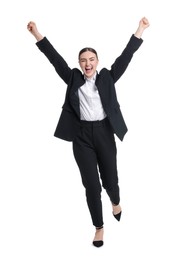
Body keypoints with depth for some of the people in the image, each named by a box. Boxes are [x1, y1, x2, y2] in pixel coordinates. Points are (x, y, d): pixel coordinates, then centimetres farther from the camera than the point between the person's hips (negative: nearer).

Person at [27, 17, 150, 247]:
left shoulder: (106, 78, 3)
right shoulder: (74, 79, 5)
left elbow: (124, 57, 0)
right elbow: (55, 58, 2)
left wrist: (139, 30, -3)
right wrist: (37, 34, -1)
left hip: (104, 133, 0)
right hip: (82, 135, 0)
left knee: (109, 179, 11)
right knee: (91, 184, 3)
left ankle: (116, 202, 48)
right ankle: (99, 227, 21)